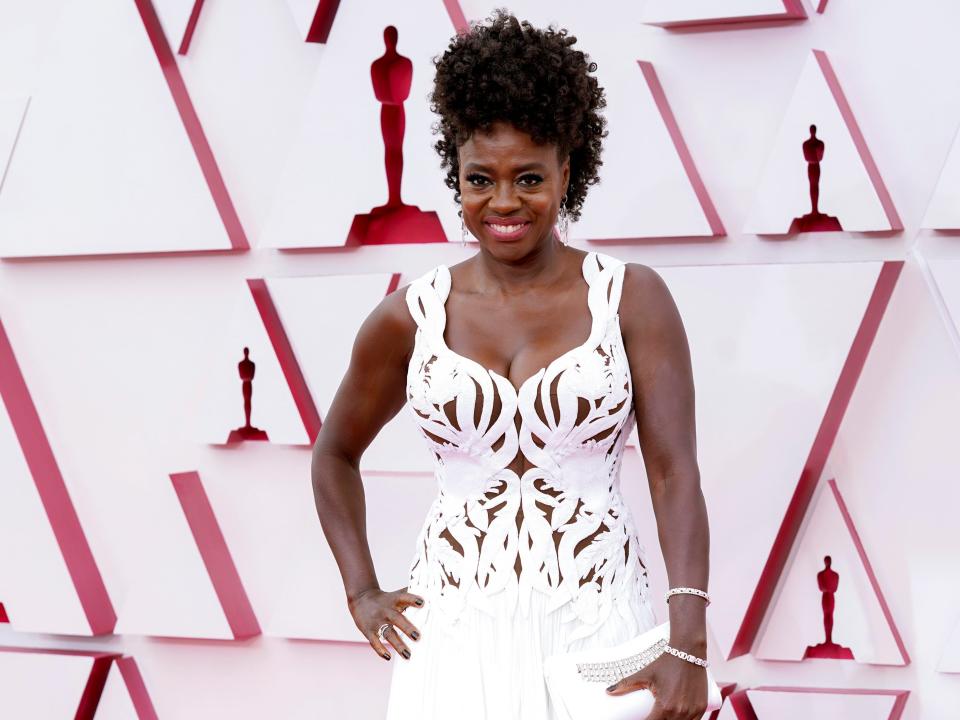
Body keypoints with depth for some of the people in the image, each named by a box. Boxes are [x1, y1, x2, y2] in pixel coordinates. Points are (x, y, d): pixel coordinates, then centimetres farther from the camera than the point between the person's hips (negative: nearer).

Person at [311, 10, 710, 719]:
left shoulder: (633, 299, -2)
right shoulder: (410, 316, 3)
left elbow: (675, 471, -9)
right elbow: (336, 454, 18)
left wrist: (688, 645, -19)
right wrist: (362, 594, 7)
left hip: (594, 626, -1)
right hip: (458, 629, 1)